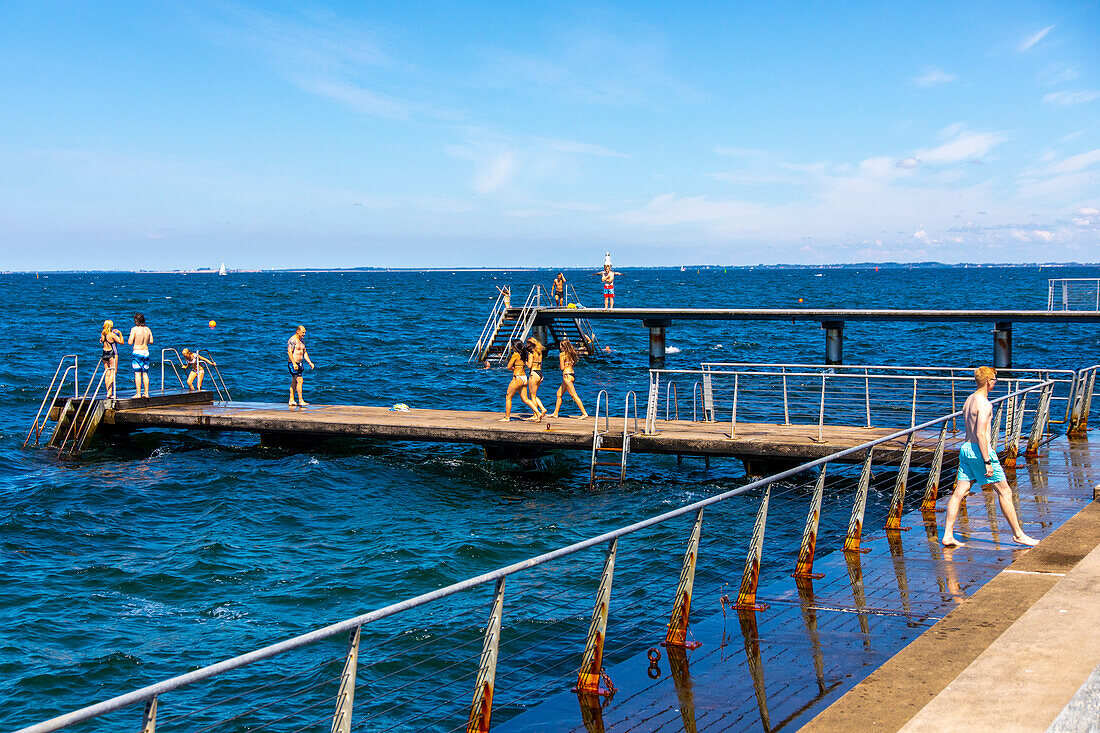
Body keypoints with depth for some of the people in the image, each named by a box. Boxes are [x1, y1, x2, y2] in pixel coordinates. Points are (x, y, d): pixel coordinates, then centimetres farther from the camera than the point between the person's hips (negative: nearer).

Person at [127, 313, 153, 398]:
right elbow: (151, 341, 11)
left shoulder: (134, 329, -10)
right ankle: (146, 393, 11)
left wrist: (130, 339, 9)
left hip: (137, 352, -5)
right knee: (145, 374, 10)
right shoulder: (147, 329, 5)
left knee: (137, 373, -3)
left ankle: (138, 394, -5)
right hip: (146, 352, 5)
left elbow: (130, 342, -11)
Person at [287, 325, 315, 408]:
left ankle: (291, 401, 14)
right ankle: (300, 401, -15)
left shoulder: (302, 340, 16)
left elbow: (304, 352, 23)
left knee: (294, 383, 10)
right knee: (299, 380, -15)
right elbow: (289, 352, -20)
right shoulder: (292, 340, -13)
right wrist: (294, 363, -26)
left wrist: (309, 362, 16)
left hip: (299, 364, 9)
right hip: (293, 364, -9)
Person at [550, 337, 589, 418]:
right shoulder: (571, 353, 10)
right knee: (559, 394, 17)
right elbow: (574, 364, 16)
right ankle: (555, 413, 22)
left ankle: (584, 413, -10)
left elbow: (562, 368, -12)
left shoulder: (562, 354, -11)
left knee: (574, 396, -7)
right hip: (572, 374, 9)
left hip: (567, 375, -9)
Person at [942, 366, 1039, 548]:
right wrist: (987, 462, -21)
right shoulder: (984, 404, -16)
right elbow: (981, 434, -22)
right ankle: (1018, 534, 10)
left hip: (966, 448, 9)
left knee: (959, 492, 5)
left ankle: (948, 535, 1)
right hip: (980, 451, -9)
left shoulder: (969, 400, 14)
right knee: (1004, 492, 2)